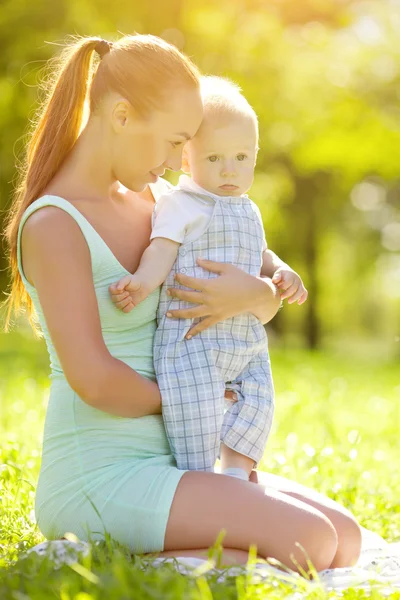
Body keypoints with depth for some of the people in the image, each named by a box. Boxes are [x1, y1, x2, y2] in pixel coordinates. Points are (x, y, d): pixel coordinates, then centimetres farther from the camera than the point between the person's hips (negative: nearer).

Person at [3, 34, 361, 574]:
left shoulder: (144, 202, 13)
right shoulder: (52, 225, -13)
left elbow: (270, 304, 16)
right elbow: (93, 379, -23)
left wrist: (256, 294, -8)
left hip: (160, 465, 9)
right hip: (98, 480, -9)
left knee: (346, 539, -1)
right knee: (310, 542, -19)